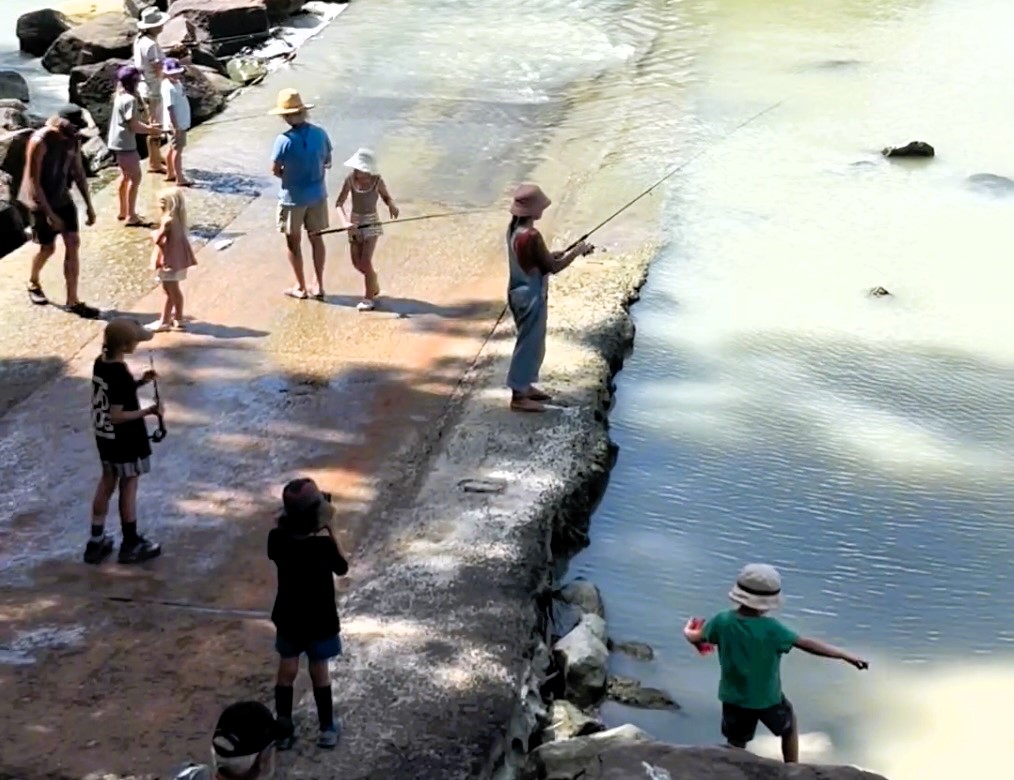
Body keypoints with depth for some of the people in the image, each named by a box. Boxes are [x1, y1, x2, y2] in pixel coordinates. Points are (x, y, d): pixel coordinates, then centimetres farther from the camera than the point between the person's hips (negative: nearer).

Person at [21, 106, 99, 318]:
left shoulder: (73, 140, -4)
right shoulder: (40, 141, -24)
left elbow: (79, 173, 8)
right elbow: (33, 181, -23)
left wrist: (89, 205, 7)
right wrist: (49, 213, -24)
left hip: (63, 199, 6)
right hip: (42, 202, -6)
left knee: (73, 244, -1)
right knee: (48, 248, 6)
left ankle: (73, 300, 5)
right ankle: (33, 282, 38)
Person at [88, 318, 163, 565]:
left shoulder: (100, 363, -2)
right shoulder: (121, 375, -28)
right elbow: (117, 415, -25)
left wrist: (139, 383, 5)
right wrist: (148, 411, -22)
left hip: (104, 436, 8)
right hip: (125, 440, -8)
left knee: (107, 482, 19)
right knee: (128, 488, 7)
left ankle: (96, 541, 26)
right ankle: (131, 544, 20)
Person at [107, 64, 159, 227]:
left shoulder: (120, 96, 11)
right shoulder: (130, 99, -20)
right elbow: (134, 126, -20)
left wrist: (147, 126, 9)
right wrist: (150, 130, -7)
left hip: (118, 142, 10)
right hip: (125, 144, -10)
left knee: (126, 176, 20)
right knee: (135, 177, -6)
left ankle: (123, 211, 29)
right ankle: (131, 216, -4)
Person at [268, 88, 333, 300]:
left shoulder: (285, 140, -23)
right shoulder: (320, 134, -9)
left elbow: (275, 170, -14)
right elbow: (327, 162, 4)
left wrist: (289, 174, 5)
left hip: (293, 197, -4)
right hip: (317, 194, 4)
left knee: (293, 242, 13)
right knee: (316, 238, 17)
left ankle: (301, 288, 21)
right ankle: (319, 286, 23)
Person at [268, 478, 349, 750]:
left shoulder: (277, 539, -18)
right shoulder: (323, 545, -27)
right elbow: (342, 568, -8)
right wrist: (330, 530, -9)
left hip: (288, 619, 3)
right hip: (319, 621, -3)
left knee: (286, 672, 17)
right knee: (319, 673, 15)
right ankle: (327, 728, 30)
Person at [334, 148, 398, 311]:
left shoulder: (377, 182, -14)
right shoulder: (350, 180, -12)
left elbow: (386, 197, 4)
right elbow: (339, 203, -14)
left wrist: (391, 206, -19)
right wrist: (346, 221, -30)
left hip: (371, 224, -3)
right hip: (355, 223, 3)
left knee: (365, 261, -10)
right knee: (356, 262, 11)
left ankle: (369, 297, 5)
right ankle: (374, 284, 39)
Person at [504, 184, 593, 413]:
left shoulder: (513, 229, 3)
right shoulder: (532, 236, -26)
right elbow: (552, 267, -19)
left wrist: (557, 254, 9)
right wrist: (576, 252, -8)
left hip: (519, 293, 9)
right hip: (531, 296, -9)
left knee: (531, 342, 21)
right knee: (529, 343, 0)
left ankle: (525, 386, 32)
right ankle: (518, 396, 6)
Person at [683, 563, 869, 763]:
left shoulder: (723, 621, -17)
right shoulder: (770, 628, -27)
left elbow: (695, 638, 0)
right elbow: (807, 644, -24)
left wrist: (688, 631, 25)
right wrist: (845, 655, -17)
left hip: (734, 699, 2)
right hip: (768, 699, -2)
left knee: (735, 748, 18)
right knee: (789, 728, 28)